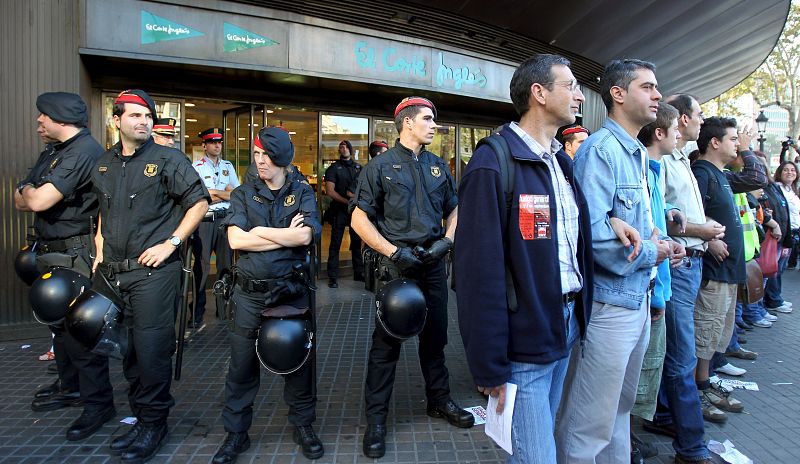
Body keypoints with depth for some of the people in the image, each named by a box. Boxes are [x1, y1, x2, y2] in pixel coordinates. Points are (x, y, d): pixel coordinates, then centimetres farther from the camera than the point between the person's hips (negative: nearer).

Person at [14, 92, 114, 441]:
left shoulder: (84, 151, -17)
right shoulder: (51, 152, 15)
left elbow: (37, 201, -23)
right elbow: (21, 202, 13)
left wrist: (28, 190, -2)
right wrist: (32, 193, -7)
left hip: (75, 257, -10)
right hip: (51, 254, 10)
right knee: (58, 321, 19)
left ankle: (98, 403, 5)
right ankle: (70, 386, 36)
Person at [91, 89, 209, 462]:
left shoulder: (168, 160, -5)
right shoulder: (104, 165, 13)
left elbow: (199, 202, -7)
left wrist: (171, 243, -12)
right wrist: (101, 249, 14)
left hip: (153, 270, -6)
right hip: (114, 271, 6)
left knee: (151, 347, -3)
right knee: (127, 348, 14)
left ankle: (153, 423, 15)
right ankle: (139, 416, 31)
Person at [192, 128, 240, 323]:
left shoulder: (228, 166, 15)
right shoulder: (196, 167, 0)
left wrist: (214, 192, -4)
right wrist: (224, 193, -4)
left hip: (225, 220, 5)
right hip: (204, 221, -5)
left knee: (226, 264, 9)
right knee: (201, 266, -4)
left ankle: (224, 309, 19)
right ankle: (197, 312, 5)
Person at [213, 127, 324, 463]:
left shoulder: (302, 193, 3)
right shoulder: (243, 195, 6)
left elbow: (304, 236, -13)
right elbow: (236, 240, -9)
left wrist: (259, 232, -8)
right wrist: (286, 236, -8)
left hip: (293, 292, -1)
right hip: (250, 294, 1)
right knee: (241, 365, 9)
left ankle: (303, 426, 29)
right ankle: (236, 433, 26)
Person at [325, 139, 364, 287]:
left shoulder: (358, 167, 13)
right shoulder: (334, 168, 1)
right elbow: (330, 191, -9)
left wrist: (355, 194, -10)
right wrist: (348, 202, -13)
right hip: (339, 210, -4)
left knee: (357, 242, 9)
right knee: (335, 243, -3)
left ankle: (359, 273, 19)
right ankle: (333, 277, 1)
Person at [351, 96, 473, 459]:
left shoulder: (438, 166, 10)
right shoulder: (381, 166, -5)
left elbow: (454, 210, 16)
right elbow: (359, 218, -8)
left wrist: (446, 241, -2)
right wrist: (394, 252, -16)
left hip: (433, 263, 5)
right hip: (396, 263, -4)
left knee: (435, 335, 17)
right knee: (387, 341, 2)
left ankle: (440, 400, 36)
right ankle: (376, 419, 16)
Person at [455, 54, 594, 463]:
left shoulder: (562, 162, 11)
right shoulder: (494, 164, -17)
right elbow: (479, 271, -20)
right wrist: (489, 365, -18)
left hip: (566, 327, 8)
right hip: (523, 342, -8)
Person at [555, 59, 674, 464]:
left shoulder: (638, 154, 14)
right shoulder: (600, 150, -16)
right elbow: (592, 232, -27)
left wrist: (655, 240, 0)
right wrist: (650, 253, -12)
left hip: (638, 299, 10)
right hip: (610, 304, -9)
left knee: (621, 407, 24)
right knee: (590, 426, 2)